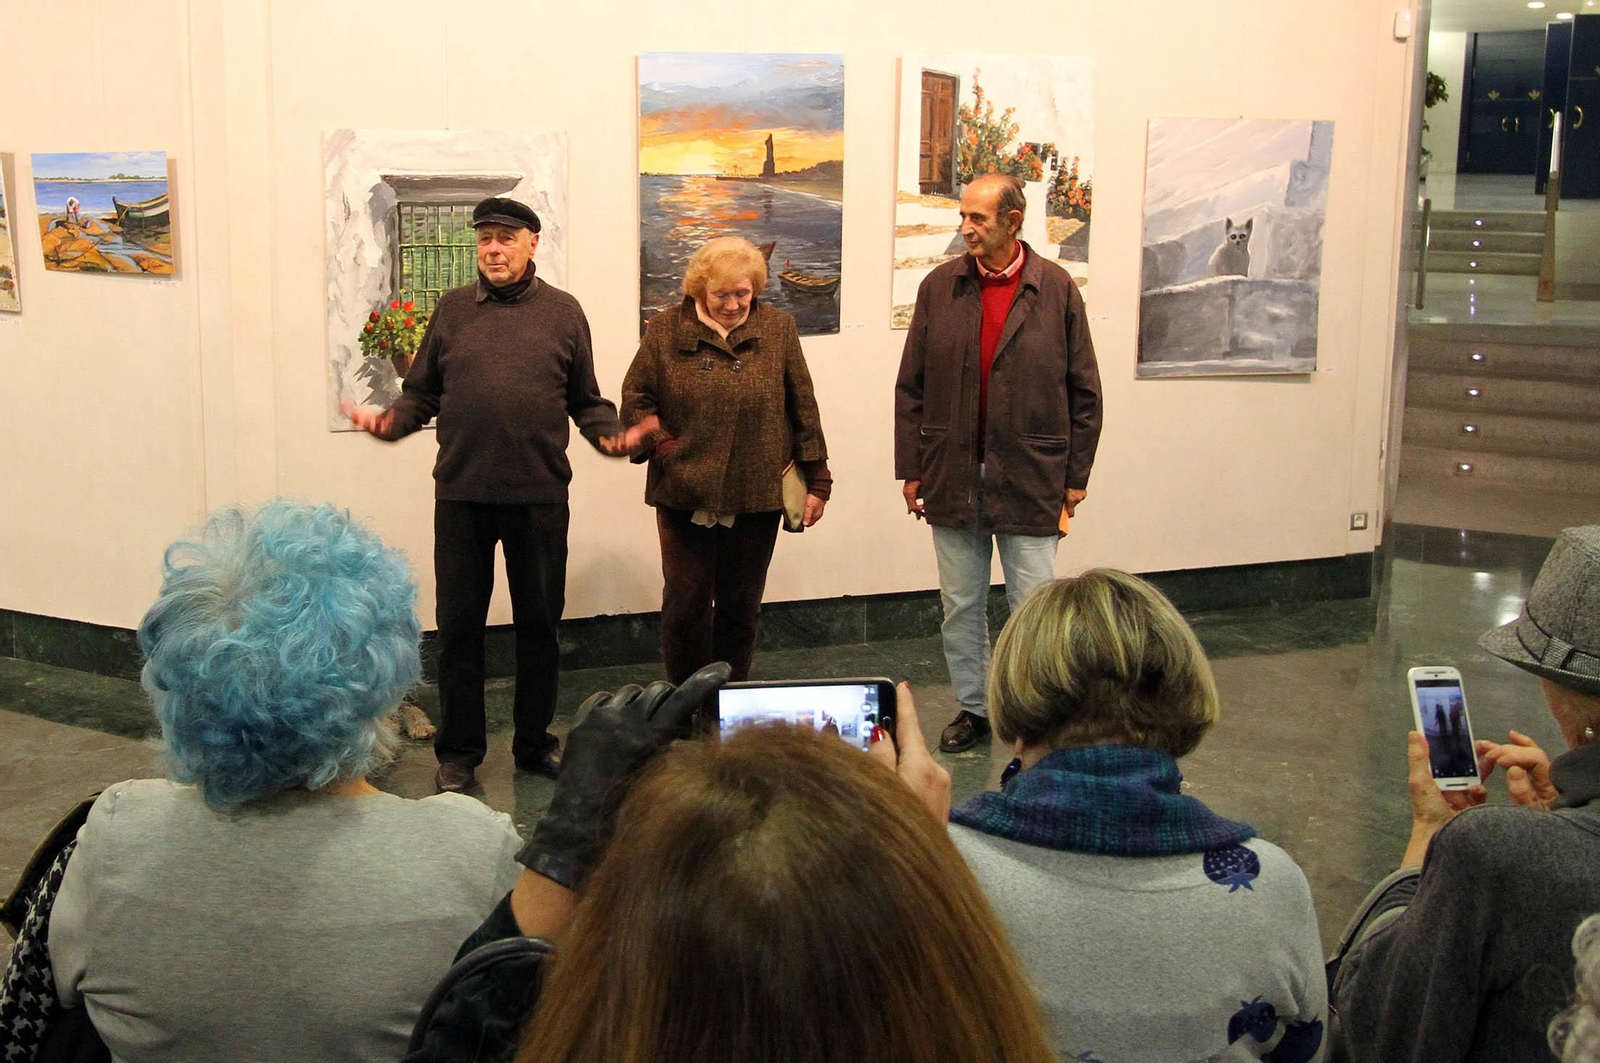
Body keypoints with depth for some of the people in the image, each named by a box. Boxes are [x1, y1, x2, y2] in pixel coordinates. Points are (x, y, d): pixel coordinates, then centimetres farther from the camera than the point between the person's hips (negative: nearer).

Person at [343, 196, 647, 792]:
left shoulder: (563, 312, 6)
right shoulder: (452, 309, 8)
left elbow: (586, 401, 8)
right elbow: (421, 393, 9)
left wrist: (609, 436, -11)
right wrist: (390, 423, -10)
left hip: (540, 494, 0)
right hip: (461, 494, 1)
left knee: (539, 623, 10)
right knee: (459, 624, 7)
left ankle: (534, 743, 25)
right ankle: (459, 750, 20)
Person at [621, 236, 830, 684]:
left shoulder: (778, 330, 4)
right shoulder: (665, 331, 1)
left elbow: (803, 411, 6)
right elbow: (636, 401, 6)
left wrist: (816, 480, 5)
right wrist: (663, 447, -8)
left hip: (757, 496, 1)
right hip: (685, 495, -1)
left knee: (740, 608, 9)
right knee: (685, 606, 3)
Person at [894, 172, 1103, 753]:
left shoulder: (1056, 289, -2)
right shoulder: (939, 287, 3)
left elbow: (1083, 391, 1)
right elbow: (910, 387, 6)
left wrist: (1076, 475, 0)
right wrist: (911, 468, 2)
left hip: (1030, 479, -2)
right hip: (952, 478, 2)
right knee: (961, 606, 12)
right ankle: (973, 708, 26)